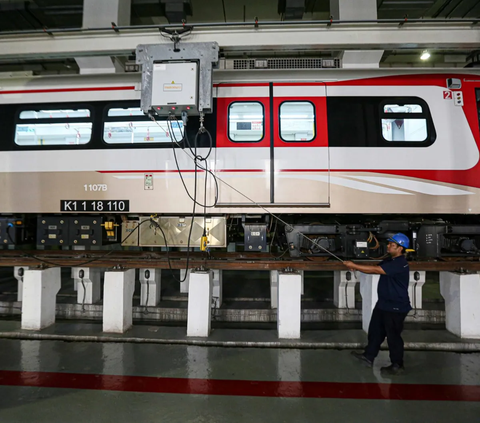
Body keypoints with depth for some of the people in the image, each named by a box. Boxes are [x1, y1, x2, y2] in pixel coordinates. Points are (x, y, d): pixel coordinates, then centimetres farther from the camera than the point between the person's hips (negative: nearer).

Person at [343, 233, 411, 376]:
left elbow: (375, 270, -28)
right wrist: (356, 268, -9)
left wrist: (354, 266, -25)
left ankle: (397, 366, 21)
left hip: (396, 307, -10)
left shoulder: (400, 264, -24)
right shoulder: (389, 261, 8)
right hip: (384, 304, 10)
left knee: (393, 336, 4)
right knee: (375, 330, 17)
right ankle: (368, 356, 30)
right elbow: (375, 270, 7)